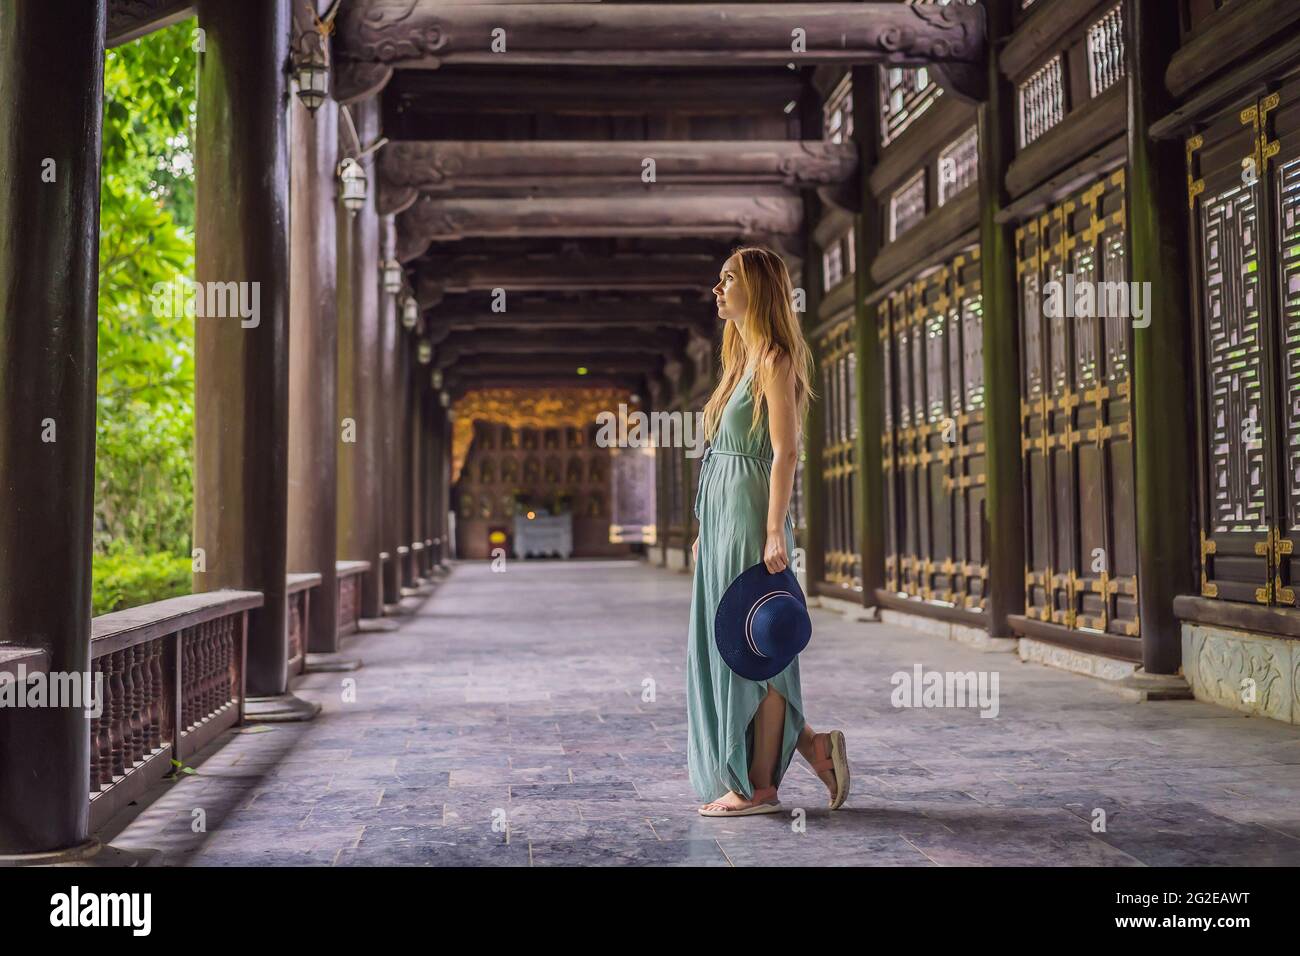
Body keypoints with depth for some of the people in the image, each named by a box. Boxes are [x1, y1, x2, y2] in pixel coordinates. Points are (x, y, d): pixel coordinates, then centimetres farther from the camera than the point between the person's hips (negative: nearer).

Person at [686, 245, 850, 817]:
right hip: (723, 518, 10)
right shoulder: (743, 358, 18)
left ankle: (759, 787, 6)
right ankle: (811, 745, 19)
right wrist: (706, 530, 20)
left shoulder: (774, 360, -9)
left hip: (750, 518, -10)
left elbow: (786, 453, -16)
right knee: (721, 650, 11)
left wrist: (775, 533, -22)